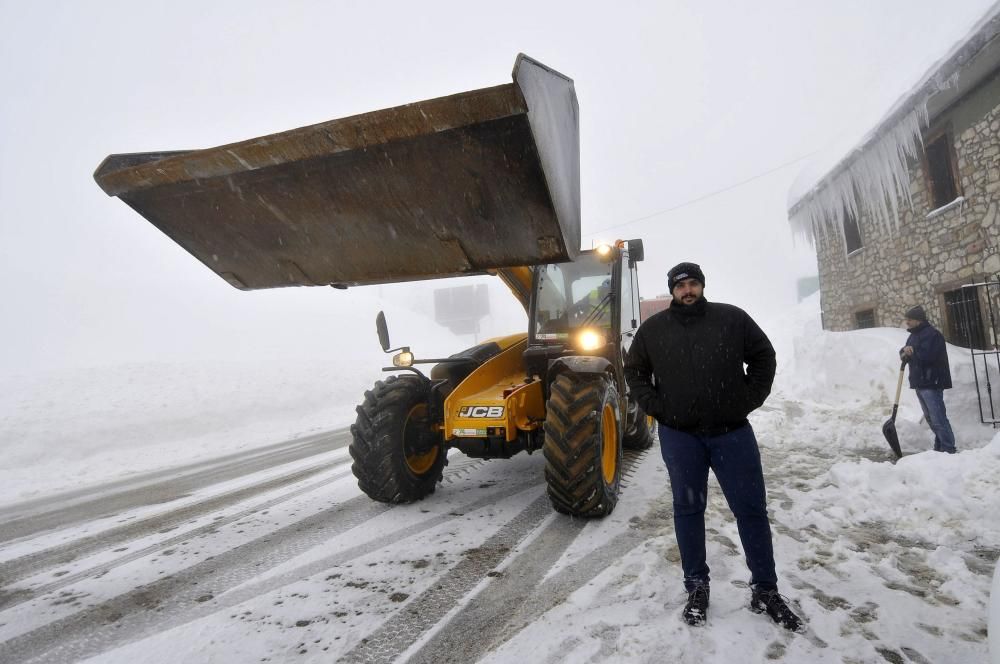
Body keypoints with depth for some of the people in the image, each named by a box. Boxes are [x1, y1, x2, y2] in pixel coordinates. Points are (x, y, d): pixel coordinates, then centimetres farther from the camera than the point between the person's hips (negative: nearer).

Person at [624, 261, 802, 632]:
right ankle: (696, 586, 23)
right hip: (679, 436, 0)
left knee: (751, 508, 5)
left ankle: (765, 590, 22)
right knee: (688, 510, 8)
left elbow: (763, 356, 9)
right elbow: (634, 371, 11)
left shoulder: (731, 318, 1)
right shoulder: (653, 328, 2)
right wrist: (655, 406, -1)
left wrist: (750, 400, 0)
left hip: (732, 431, 0)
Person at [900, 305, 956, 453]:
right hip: (919, 383, 10)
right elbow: (904, 353, 16)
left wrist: (910, 353, -7)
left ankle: (948, 449, -6)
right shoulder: (913, 335, 18)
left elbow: (926, 355, -23)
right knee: (930, 418, 16)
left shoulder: (931, 334, -12)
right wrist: (904, 353, -8)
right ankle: (940, 447, 25)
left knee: (938, 419, -10)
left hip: (931, 383, -10)